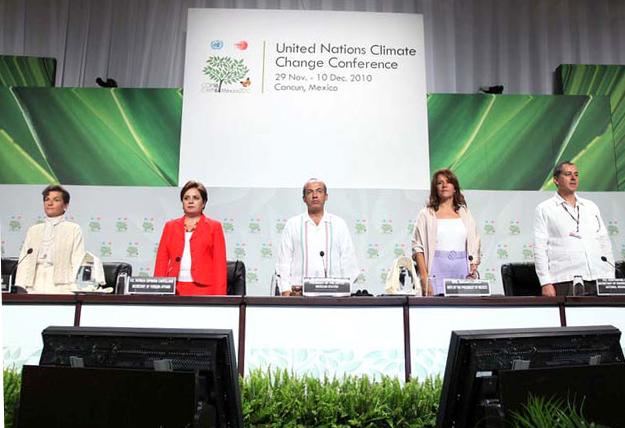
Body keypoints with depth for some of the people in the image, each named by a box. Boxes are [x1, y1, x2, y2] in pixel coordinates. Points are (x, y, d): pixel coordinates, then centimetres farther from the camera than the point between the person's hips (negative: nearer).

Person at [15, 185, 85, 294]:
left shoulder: (74, 229, 6)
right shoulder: (33, 231, 19)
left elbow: (77, 263, -1)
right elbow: (24, 261, 12)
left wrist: (73, 290, -13)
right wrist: (20, 288, -1)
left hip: (60, 287, -3)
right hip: (34, 286, 3)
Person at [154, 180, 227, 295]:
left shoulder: (214, 227, 8)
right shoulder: (170, 226, 15)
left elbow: (220, 264, 1)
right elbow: (161, 262, 11)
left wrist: (219, 297, -7)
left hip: (203, 290, -2)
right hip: (173, 290, 2)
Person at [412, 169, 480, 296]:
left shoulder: (465, 213, 15)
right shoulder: (426, 214, 4)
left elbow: (474, 246, 13)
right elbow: (418, 248, -2)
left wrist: (473, 271, 0)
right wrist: (424, 278, -11)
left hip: (462, 272, 3)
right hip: (437, 271, -3)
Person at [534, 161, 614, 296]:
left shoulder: (591, 207, 18)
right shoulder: (544, 209, 4)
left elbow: (604, 242, 18)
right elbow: (540, 248, -2)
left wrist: (611, 279, 10)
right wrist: (546, 283, -10)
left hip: (599, 279, 4)